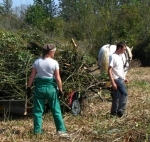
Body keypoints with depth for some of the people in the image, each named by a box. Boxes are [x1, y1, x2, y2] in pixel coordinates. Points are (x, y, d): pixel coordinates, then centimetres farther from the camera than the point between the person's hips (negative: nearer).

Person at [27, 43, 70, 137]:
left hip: (39, 87, 2)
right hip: (51, 87, -2)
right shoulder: (54, 63, -7)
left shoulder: (37, 62, 0)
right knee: (56, 110, 7)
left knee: (38, 110, 8)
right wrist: (60, 90, -1)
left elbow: (32, 76, -1)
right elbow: (58, 78, -9)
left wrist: (29, 87, 5)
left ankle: (37, 131, 9)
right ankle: (61, 130, 7)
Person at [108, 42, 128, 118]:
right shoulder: (113, 57, -13)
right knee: (124, 93, -18)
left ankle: (114, 112, 15)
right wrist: (113, 82, -21)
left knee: (116, 97, 10)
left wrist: (124, 78, 21)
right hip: (117, 79, -9)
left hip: (121, 79, 9)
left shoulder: (119, 56, 16)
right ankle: (120, 110, -13)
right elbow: (109, 70, -17)